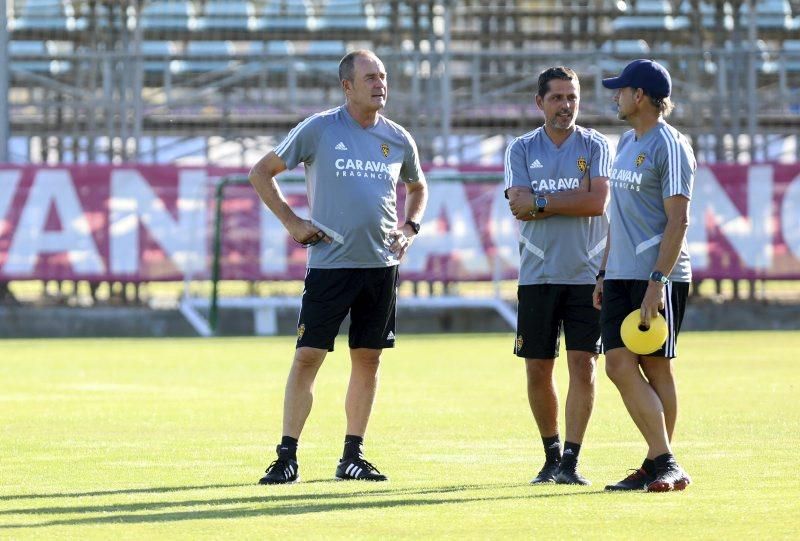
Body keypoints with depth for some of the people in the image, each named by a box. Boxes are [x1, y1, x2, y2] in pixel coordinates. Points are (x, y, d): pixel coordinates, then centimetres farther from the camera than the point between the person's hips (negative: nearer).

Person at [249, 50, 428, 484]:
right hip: (329, 264, -4)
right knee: (308, 355, -7)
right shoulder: (318, 129, -4)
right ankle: (287, 456, -3)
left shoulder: (398, 139, 9)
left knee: (368, 358, 6)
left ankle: (352, 456, 14)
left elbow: (417, 187, 28)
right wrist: (291, 223, -3)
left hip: (381, 264, 4)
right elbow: (261, 173, 3)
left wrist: (410, 228, 11)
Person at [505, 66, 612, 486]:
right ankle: (551, 455, 18)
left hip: (586, 274, -1)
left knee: (583, 365, -8)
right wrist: (573, 200, -8)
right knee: (538, 369, 3)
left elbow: (597, 201, -10)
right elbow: (519, 207, -6)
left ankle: (571, 460, -6)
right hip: (537, 275, 1)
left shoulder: (594, 147, 5)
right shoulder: (522, 149, 8)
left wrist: (542, 203, -9)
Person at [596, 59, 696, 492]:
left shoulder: (669, 146, -10)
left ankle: (664, 466, -1)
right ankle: (660, 464, 1)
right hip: (621, 276, 8)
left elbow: (677, 220, -15)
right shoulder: (626, 143, 18)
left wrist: (658, 280, -22)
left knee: (655, 367, -6)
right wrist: (604, 273, 20)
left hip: (659, 277, -8)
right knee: (619, 365, 0)